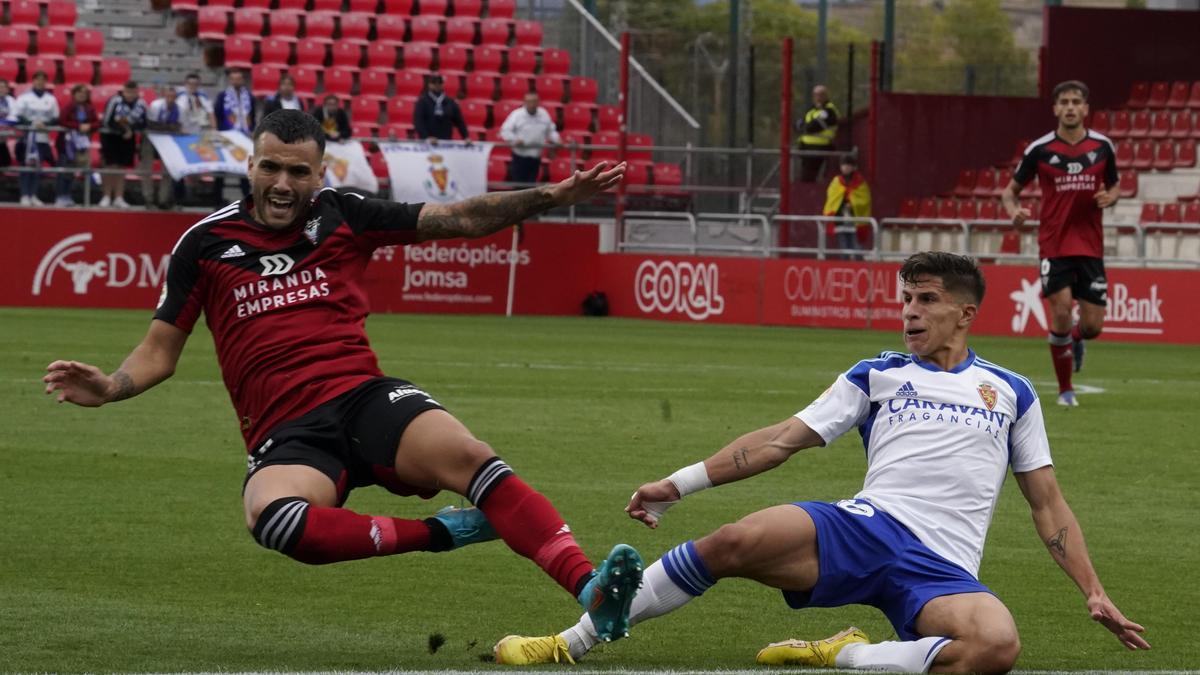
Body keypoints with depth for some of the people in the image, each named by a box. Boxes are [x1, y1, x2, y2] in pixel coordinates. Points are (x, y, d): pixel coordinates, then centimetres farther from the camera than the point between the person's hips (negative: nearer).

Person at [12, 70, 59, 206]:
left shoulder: (51, 99, 9)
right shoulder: (24, 98, -1)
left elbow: (56, 119, 10)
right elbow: (16, 117, -5)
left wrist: (45, 124, -9)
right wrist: (31, 123, -17)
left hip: (43, 137, 3)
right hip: (27, 136, -3)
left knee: (37, 167, 4)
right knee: (26, 166, -5)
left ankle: (33, 196, 10)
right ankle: (25, 196, -3)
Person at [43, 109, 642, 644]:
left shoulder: (342, 215, 12)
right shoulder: (205, 244, 11)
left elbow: (456, 219, 13)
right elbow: (160, 351, 15)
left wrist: (549, 196, 1)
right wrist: (111, 388, -6)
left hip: (365, 399, 1)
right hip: (286, 435, -1)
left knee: (467, 456, -30)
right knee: (273, 518, -38)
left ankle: (591, 592, -40)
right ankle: (436, 534, -23)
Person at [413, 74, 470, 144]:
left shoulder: (451, 103, 9)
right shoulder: (422, 102, 2)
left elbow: (459, 121, 9)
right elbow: (418, 122, -7)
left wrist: (466, 137, -7)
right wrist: (427, 138, -21)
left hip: (446, 143, 2)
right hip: (426, 143, -2)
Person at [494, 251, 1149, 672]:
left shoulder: (1010, 392, 20)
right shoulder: (877, 376, 19)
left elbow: (1047, 501, 23)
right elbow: (782, 440, 14)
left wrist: (1093, 592, 14)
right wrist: (679, 483, 5)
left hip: (941, 568, 0)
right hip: (864, 525, 0)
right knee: (735, 541, -28)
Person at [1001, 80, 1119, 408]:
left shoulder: (1102, 146, 2)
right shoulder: (1040, 149, -4)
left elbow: (1115, 185, 16)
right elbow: (1011, 189, 6)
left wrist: (1110, 197, -8)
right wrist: (1013, 210, -17)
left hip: (1090, 246, 2)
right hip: (1053, 244, -2)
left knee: (1092, 325, 0)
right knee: (1061, 314, -13)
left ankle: (1075, 339, 40)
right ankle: (1065, 390, 6)